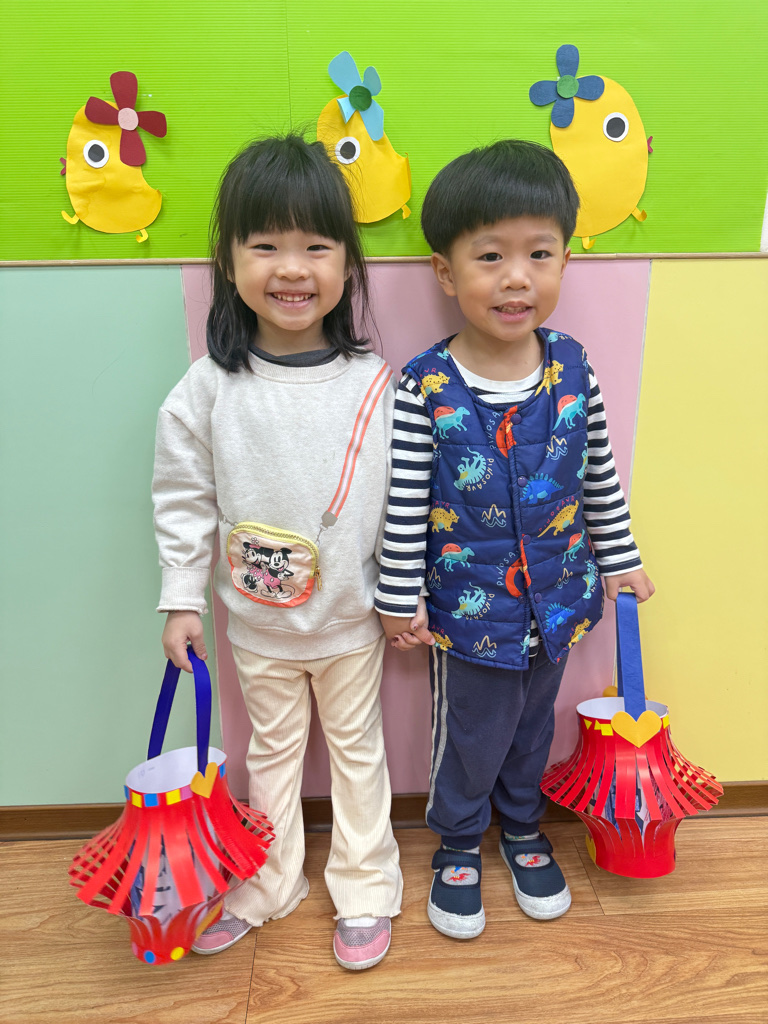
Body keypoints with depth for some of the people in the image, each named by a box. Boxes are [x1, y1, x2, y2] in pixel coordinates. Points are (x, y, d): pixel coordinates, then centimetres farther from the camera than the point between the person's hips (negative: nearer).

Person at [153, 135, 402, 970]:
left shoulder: (374, 383, -12)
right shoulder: (207, 390, -12)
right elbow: (183, 500, -3)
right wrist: (181, 598, -2)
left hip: (352, 617, 0)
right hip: (257, 623, 1)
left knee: (357, 749, 18)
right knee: (271, 753, 21)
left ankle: (364, 888, 41)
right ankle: (267, 885, 44)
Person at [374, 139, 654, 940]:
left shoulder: (572, 367, -7)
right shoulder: (425, 386, -19)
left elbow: (599, 477, 4)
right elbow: (404, 504, -13)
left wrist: (620, 562, 11)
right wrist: (400, 599, -8)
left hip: (556, 598, 4)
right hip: (467, 609, -3)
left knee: (533, 724, 25)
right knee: (471, 735, 16)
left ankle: (523, 827, 53)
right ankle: (457, 843, 46)